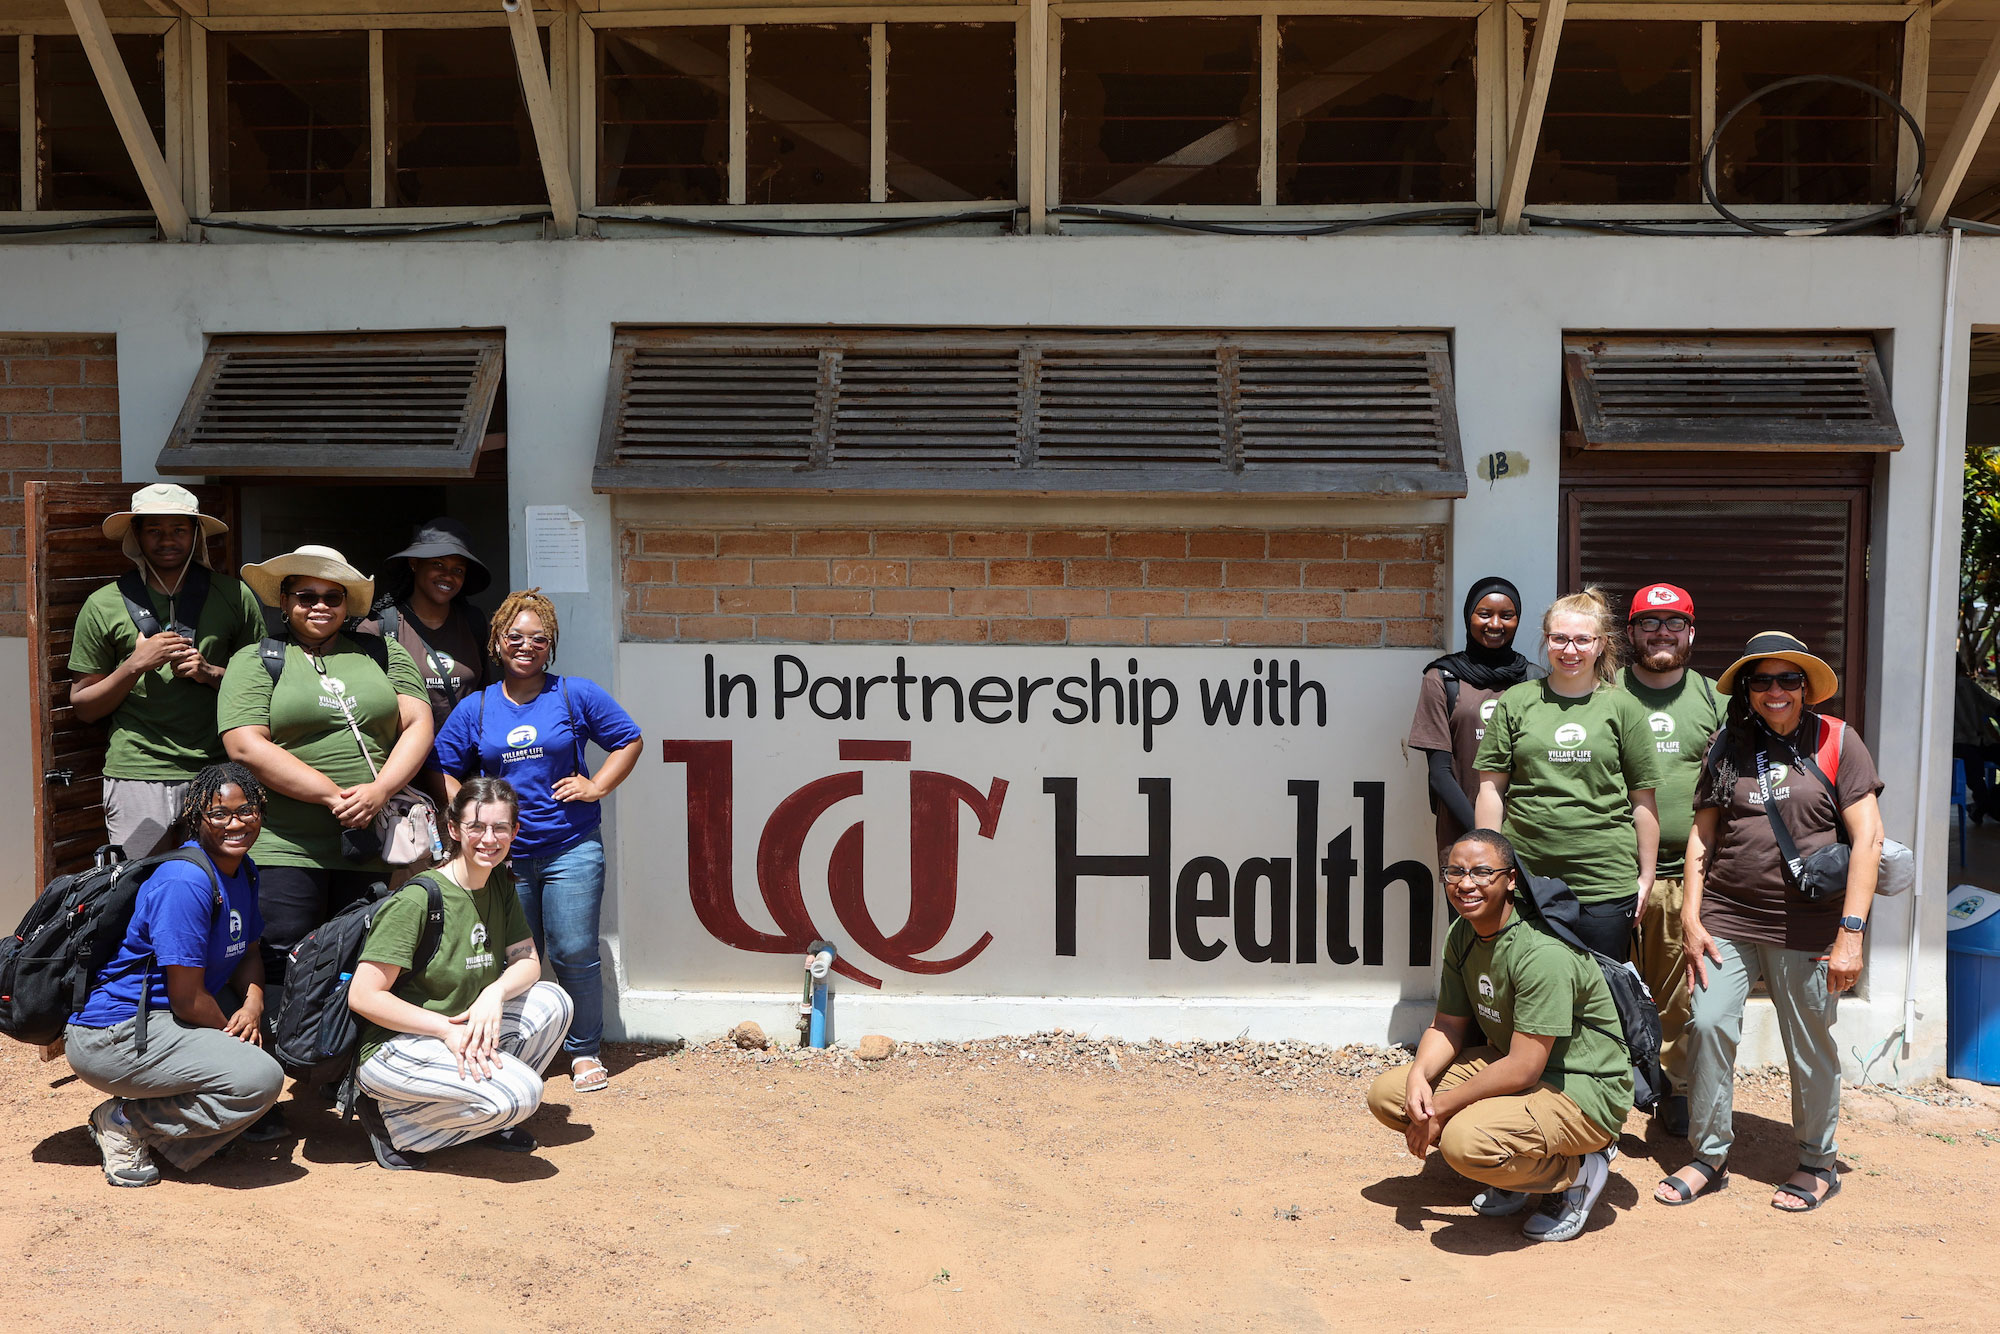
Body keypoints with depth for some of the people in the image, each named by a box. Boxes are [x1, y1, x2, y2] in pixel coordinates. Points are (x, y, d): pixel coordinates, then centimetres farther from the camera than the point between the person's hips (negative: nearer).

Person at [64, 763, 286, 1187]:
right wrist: (233, 1034, -4)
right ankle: (127, 1121, -7)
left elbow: (248, 953, 15)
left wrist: (253, 1004, -5)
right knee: (260, 1079, -24)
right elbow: (188, 1000, -20)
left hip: (158, 1018, 10)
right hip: (111, 1038, -10)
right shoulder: (185, 882, -22)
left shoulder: (243, 871, 8)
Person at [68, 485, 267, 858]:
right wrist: (136, 666, -7)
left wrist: (211, 673, -7)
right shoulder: (103, 606, 7)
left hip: (218, 773, 1)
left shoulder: (234, 596, 8)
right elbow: (83, 707, 8)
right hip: (137, 774, 0)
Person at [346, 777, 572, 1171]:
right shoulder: (417, 899, -19)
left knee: (552, 1002, -12)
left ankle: (490, 1117, 6)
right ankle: (392, 1118, -5)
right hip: (394, 1046, -8)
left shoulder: (500, 885, 4)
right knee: (520, 1093, -26)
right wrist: (448, 1030, -25)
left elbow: (528, 962, 5)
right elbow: (363, 996, -20)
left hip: (460, 1030, 8)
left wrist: (494, 992, -18)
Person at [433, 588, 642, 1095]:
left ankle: (583, 1051, 13)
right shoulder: (474, 709, 8)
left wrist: (597, 787, -1)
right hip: (505, 856, 2)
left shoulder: (577, 695, 2)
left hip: (572, 850, -2)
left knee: (575, 954, -3)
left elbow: (629, 740, 9)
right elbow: (444, 770, 13)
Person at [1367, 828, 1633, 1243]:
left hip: (1584, 1093, -9)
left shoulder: (1544, 954, -27)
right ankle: (1513, 1167, 10)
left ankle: (1578, 1171, -3)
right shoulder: (1462, 936, 1)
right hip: (1507, 1063, 9)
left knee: (1466, 1140, -33)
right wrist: (1419, 1075, -15)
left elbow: (1522, 1069, -28)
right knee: (1386, 1094, -3)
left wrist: (1441, 1108, -21)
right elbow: (1448, 1026, 7)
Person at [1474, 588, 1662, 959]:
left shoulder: (1622, 707, 6)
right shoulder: (1516, 702, 6)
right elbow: (1491, 789, 7)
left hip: (1605, 885, 0)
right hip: (1525, 876, 0)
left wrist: (1646, 875, 7)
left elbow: (1643, 800, 8)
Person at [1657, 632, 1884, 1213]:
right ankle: (1709, 1157, 13)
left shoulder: (1836, 741, 0)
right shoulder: (1727, 747, 9)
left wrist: (1851, 931, -11)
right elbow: (1702, 834, 11)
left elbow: (1867, 838, -5)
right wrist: (1691, 918, 3)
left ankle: (1818, 1164, 27)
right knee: (1707, 1024, -3)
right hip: (1727, 919, 3)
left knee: (1810, 1047, 6)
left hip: (1807, 927, -3)